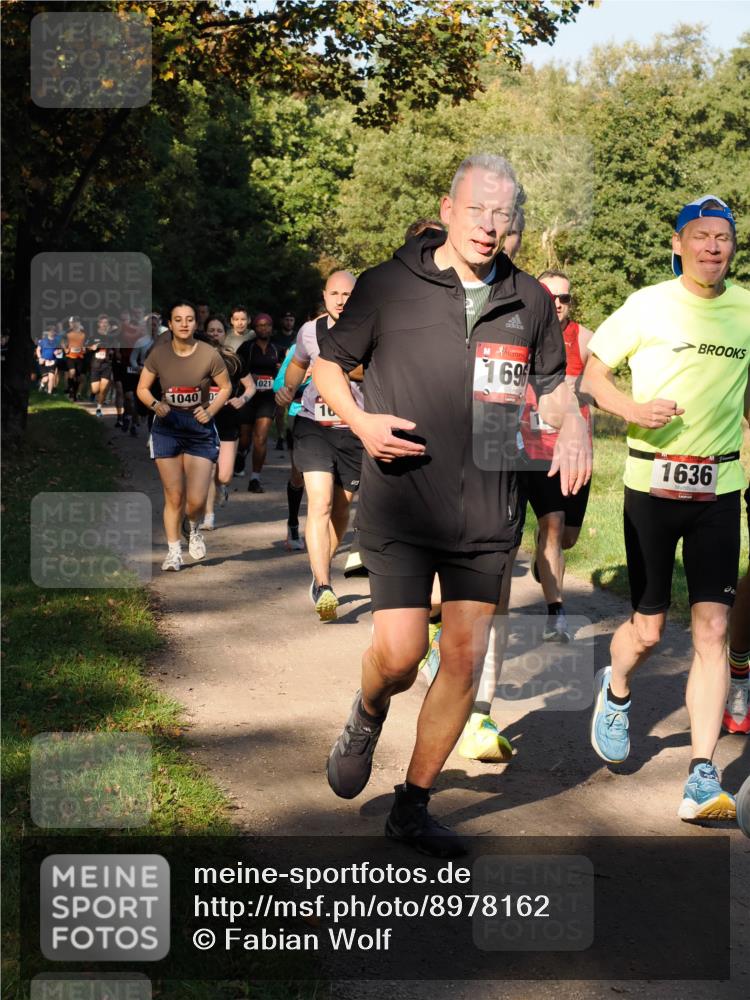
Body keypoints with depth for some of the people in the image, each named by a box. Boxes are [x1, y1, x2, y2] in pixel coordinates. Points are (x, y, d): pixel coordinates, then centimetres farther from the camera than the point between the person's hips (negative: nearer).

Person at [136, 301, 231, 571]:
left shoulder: (209, 355, -8)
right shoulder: (159, 354, -5)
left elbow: (225, 387, 5)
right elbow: (142, 388, 4)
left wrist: (210, 410, -10)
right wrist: (155, 404, -15)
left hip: (200, 429, -1)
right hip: (167, 427, 1)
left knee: (196, 500, -7)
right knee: (174, 497, 1)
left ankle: (195, 529, 29)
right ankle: (173, 551, 20)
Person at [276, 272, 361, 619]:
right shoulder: (310, 331, 2)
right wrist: (288, 389, 10)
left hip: (355, 430, 0)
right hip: (313, 426, 0)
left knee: (341, 509, 11)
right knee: (320, 503, -17)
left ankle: (321, 573, 34)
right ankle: (322, 586, -21)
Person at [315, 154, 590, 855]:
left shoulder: (529, 300, 8)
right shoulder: (389, 285, -3)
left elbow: (552, 383, 21)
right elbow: (327, 365, 6)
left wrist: (570, 425, -1)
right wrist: (361, 422, -13)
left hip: (487, 514, 4)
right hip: (400, 507, -3)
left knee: (465, 662, 4)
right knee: (399, 654, -10)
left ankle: (413, 805, 20)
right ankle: (366, 719, 28)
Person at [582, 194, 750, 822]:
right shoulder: (648, 305, -3)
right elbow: (593, 372, 3)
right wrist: (633, 409, -16)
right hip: (653, 481, -2)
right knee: (648, 628, 4)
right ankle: (615, 694, 39)